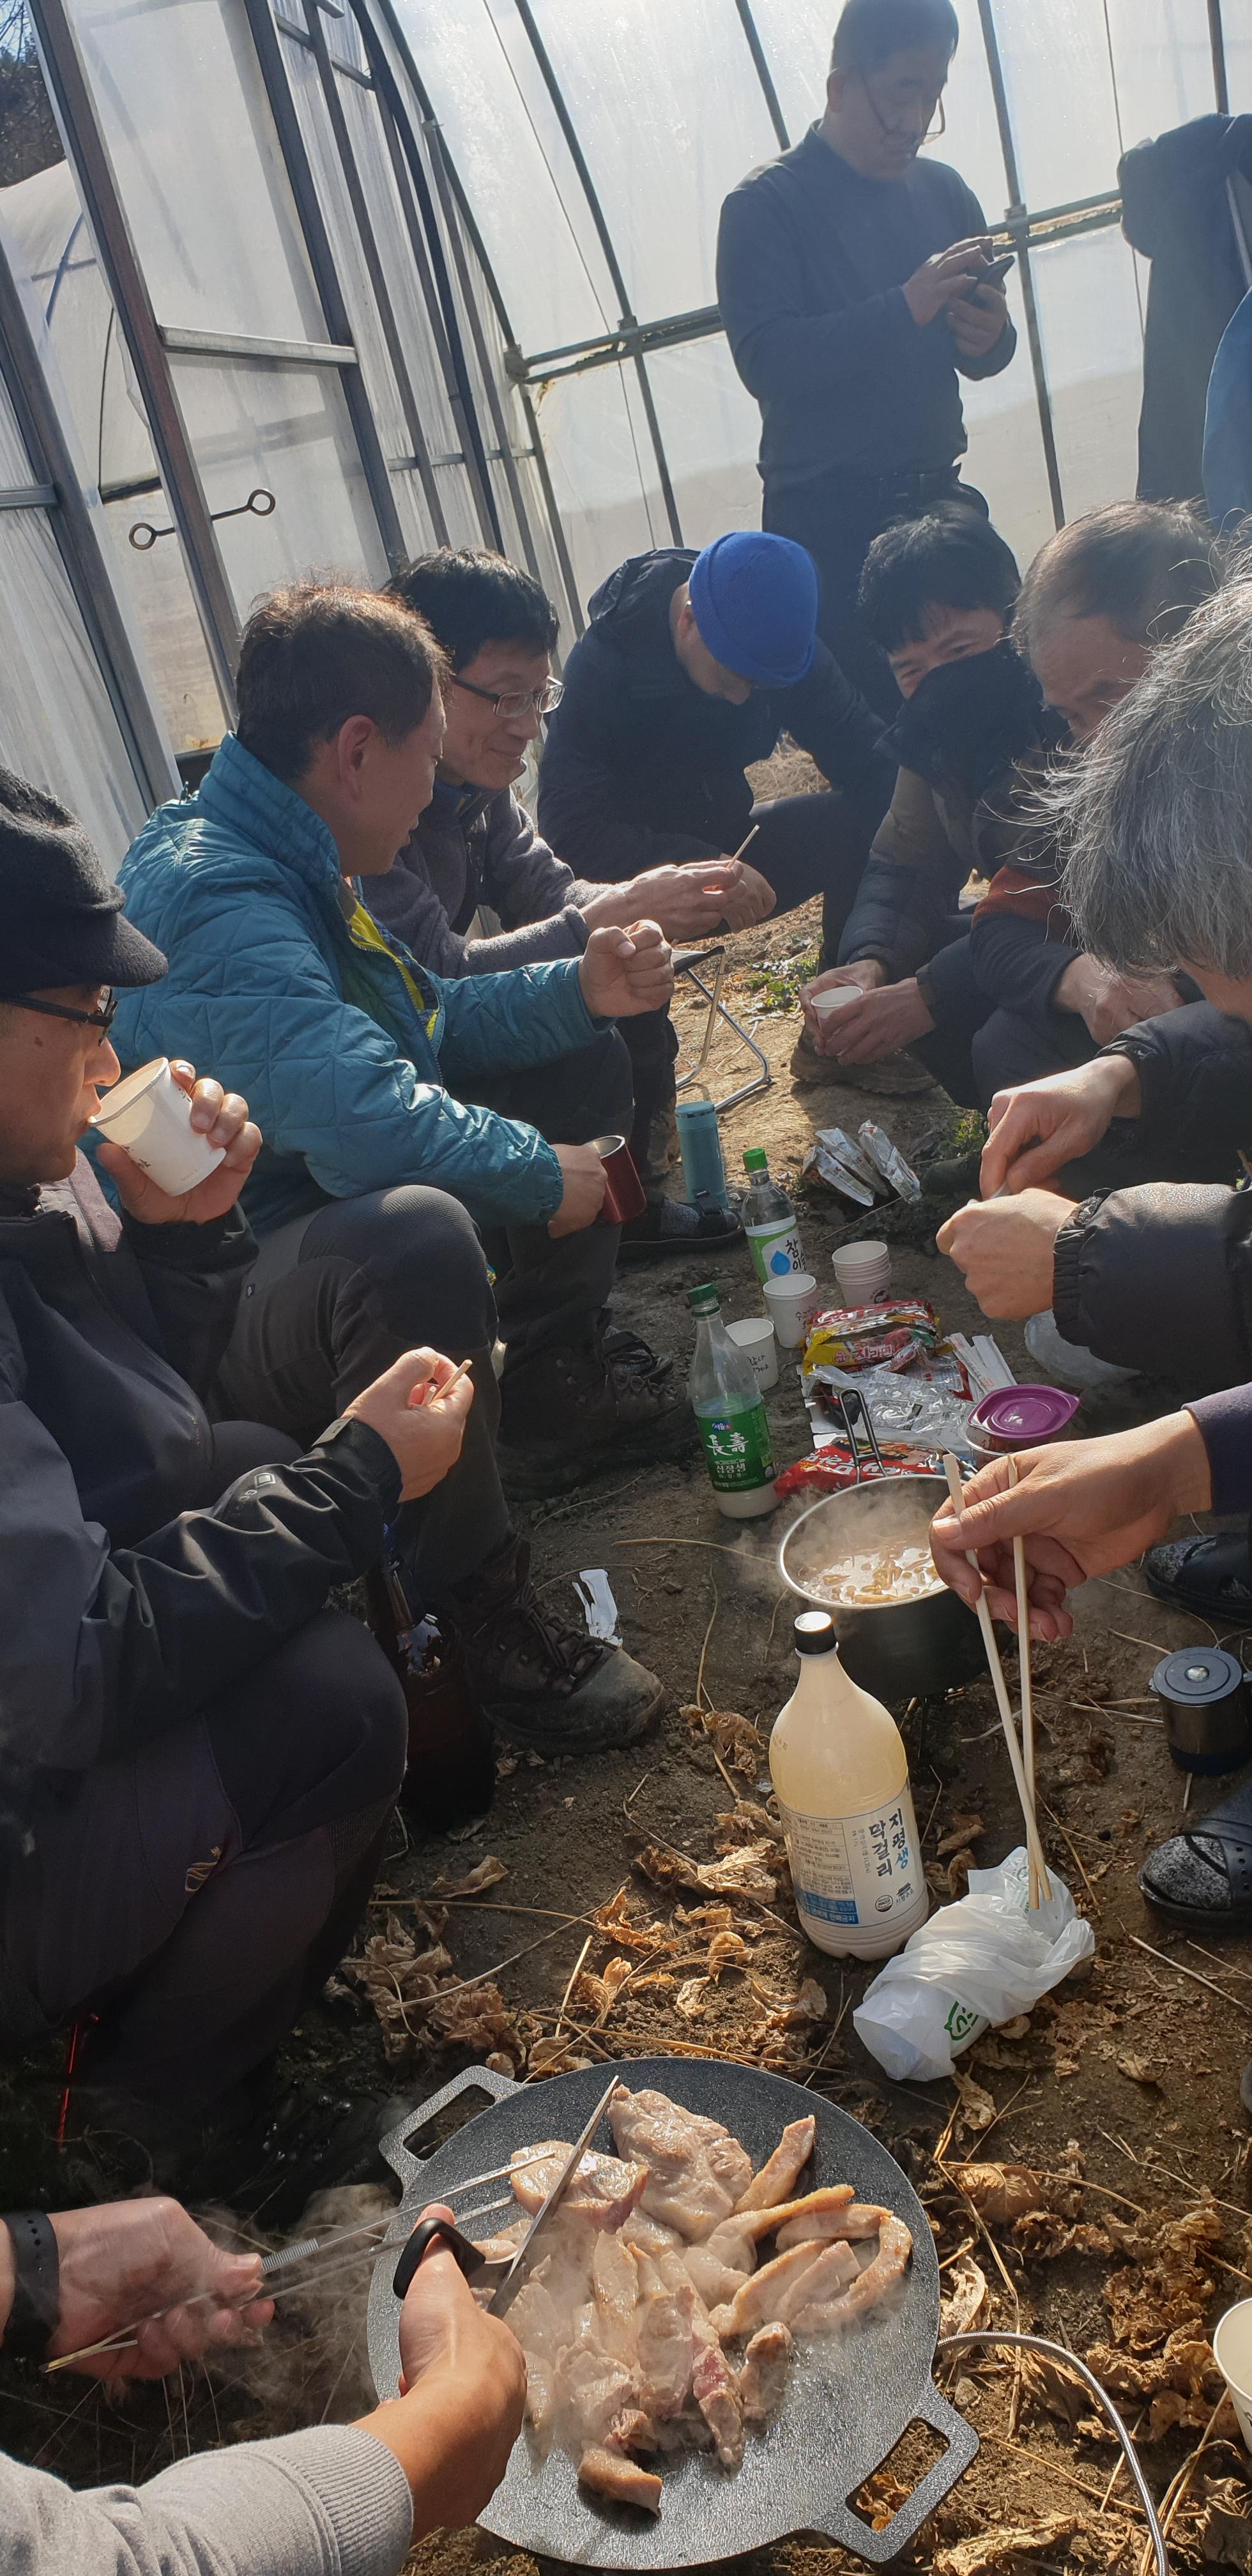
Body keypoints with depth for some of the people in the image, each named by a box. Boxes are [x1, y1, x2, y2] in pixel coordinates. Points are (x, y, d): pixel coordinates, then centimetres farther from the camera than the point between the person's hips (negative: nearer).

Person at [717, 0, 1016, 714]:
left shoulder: (944, 192, 14)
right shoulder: (767, 204, -2)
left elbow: (982, 357, 17)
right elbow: (764, 357, -16)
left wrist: (990, 338, -8)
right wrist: (905, 307, -23)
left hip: (938, 498, 5)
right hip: (826, 518, -5)